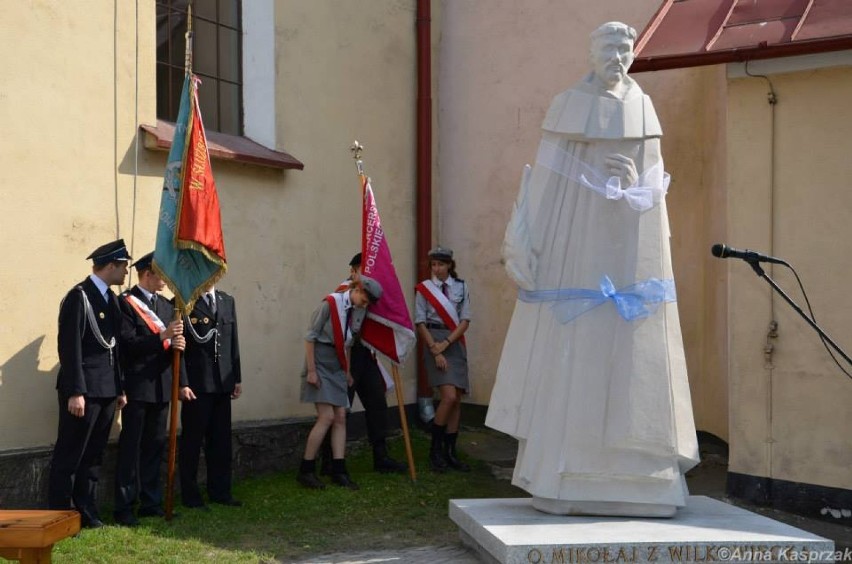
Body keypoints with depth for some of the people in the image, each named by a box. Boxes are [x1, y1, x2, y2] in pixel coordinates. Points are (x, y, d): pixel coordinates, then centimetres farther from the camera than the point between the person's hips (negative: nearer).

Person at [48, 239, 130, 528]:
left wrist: (120, 388, 15)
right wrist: (75, 392, -19)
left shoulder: (111, 298, 14)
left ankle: (86, 512, 21)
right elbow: (70, 347, -16)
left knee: (93, 455, 13)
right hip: (83, 390, -8)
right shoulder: (79, 297, -12)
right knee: (69, 455, -1)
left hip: (107, 390, 8)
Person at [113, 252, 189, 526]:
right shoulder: (126, 303, -7)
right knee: (131, 446, -1)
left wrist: (177, 344, -7)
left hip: (161, 387, 7)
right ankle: (124, 507, 5)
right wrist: (162, 337, -25)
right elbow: (129, 344, -17)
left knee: (155, 445, 12)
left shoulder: (167, 305, 14)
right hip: (137, 386, -7)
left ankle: (151, 502, 20)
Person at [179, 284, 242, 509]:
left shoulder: (227, 301, 13)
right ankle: (190, 496, 11)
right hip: (196, 384, -6)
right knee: (192, 440, 3)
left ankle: (220, 492, 20)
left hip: (222, 384, 6)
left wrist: (237, 378, 11)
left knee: (221, 440, 10)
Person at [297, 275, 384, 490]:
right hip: (321, 363, -7)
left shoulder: (358, 311, 5)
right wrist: (311, 370, -15)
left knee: (340, 418, 3)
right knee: (327, 417, -12)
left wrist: (347, 371, 14)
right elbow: (310, 337, -13)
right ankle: (305, 470, -2)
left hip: (338, 367, 7)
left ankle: (339, 470, 8)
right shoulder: (330, 303, -15)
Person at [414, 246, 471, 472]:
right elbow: (420, 323, -2)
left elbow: (465, 321, 2)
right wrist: (435, 350, -11)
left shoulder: (461, 287, 6)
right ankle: (435, 450, -2)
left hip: (455, 344, 4)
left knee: (457, 400, 4)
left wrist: (446, 343, -10)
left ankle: (450, 453, 12)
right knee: (449, 397, -16)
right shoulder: (424, 288, 1)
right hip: (434, 343, -4)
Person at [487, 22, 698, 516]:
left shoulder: (642, 106, 12)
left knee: (635, 354, 0)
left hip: (631, 242, 4)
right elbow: (547, 175, -3)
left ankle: (638, 480, 8)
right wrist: (529, 246, -9)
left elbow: (654, 178, 16)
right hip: (578, 238, -3)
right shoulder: (568, 105, 1)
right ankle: (564, 483, 4)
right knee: (569, 355, -5)